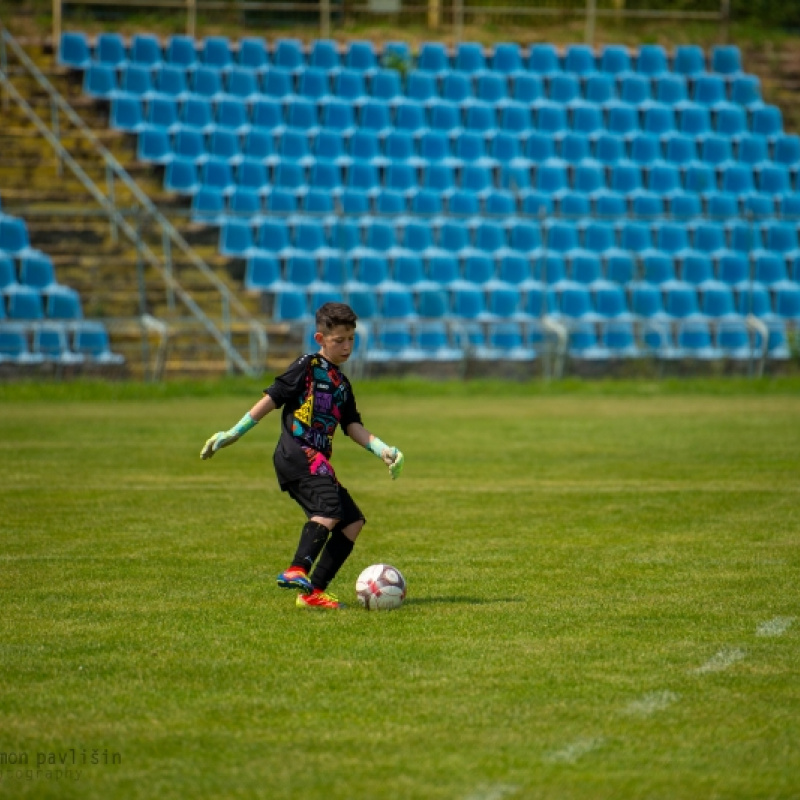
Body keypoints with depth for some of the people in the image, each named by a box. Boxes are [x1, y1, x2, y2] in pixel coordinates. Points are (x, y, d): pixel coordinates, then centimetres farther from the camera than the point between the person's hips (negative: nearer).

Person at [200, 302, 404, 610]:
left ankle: (313, 591, 1)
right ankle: (296, 571, -42)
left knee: (353, 522, 4)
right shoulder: (308, 366, -1)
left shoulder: (341, 383, 22)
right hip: (296, 452, -9)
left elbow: (353, 426, 19)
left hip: (317, 461, 9)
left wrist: (382, 450, 4)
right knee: (329, 507, -30)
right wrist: (233, 433, -5)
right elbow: (272, 398, -3)